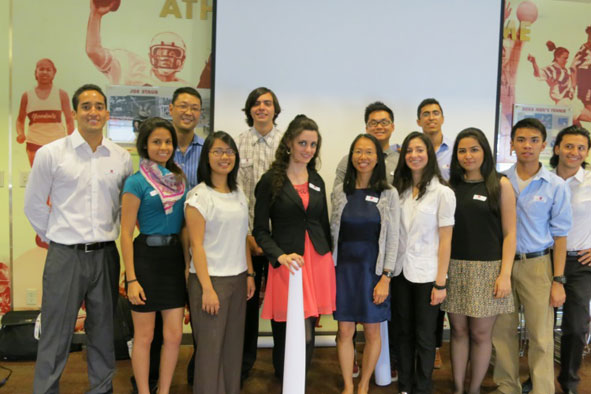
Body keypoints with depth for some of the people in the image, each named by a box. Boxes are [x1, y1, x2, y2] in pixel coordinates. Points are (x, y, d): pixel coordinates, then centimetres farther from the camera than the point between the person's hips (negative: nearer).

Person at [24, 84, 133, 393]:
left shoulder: (122, 157, 4)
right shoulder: (50, 154, -3)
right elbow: (33, 205, 4)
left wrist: (111, 234, 10)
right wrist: (56, 238, 4)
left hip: (106, 255, 3)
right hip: (65, 255, -2)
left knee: (103, 332, 15)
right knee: (56, 336, 5)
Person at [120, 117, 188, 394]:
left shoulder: (179, 178, 8)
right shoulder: (137, 182, -8)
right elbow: (126, 233, -10)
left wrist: (188, 262, 9)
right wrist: (131, 279, -14)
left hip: (175, 258, 5)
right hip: (146, 258, -5)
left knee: (174, 335, 8)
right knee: (144, 336, 8)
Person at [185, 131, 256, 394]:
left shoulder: (239, 195, 11)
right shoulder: (199, 195, -9)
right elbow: (196, 245, -12)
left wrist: (250, 274, 10)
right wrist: (207, 288, -16)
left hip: (238, 279, 6)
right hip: (210, 278, -6)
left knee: (234, 343, 11)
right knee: (210, 346, 2)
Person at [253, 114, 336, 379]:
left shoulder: (317, 180, 12)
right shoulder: (271, 180, -3)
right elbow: (260, 230, -5)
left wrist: (330, 260, 16)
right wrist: (280, 256, -20)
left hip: (318, 261, 4)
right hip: (286, 262, -4)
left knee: (307, 332, 7)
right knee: (286, 332, 1)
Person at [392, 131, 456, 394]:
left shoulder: (442, 192, -9)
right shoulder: (400, 190, 5)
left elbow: (445, 241, -9)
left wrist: (440, 283, -11)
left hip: (426, 275, -4)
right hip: (401, 272, 4)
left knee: (424, 337, 8)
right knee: (404, 333, 15)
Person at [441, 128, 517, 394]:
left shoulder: (500, 184, 0)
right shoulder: (450, 186, 7)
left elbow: (509, 233, -2)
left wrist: (505, 274, -9)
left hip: (487, 269, -2)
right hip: (454, 268, 2)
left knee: (480, 333, 6)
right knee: (458, 330, 9)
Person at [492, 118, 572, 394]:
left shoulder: (556, 186, -3)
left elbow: (559, 236, -1)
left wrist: (558, 281, -5)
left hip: (537, 265, -2)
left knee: (541, 337, 2)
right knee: (502, 331, 10)